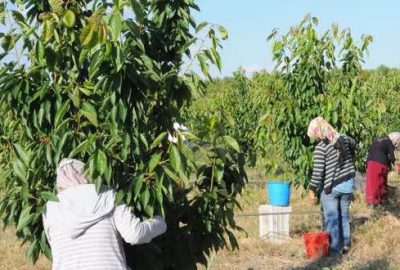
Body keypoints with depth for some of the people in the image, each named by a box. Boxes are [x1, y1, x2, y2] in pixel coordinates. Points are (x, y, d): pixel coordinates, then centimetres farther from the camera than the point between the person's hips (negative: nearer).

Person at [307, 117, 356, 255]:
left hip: (330, 187, -6)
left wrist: (312, 190, -9)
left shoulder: (321, 147, -18)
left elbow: (317, 172, -19)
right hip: (348, 184, 6)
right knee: (344, 215, 18)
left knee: (332, 218, 4)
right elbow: (353, 144, 25)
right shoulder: (343, 138, 0)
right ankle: (346, 245, 26)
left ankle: (335, 249, 9)